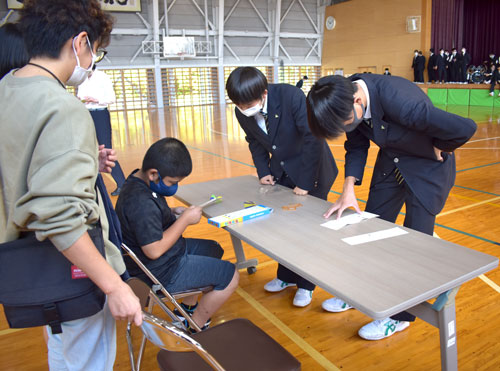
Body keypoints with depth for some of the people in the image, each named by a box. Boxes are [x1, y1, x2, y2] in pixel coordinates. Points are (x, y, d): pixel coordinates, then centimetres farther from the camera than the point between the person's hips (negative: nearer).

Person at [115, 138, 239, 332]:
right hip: (161, 272, -11)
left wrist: (173, 213, 0)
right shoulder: (141, 202, -32)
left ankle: (188, 308, 35)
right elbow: (154, 250, -30)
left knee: (214, 249, 27)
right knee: (230, 276, -6)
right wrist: (185, 219, -22)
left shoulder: (138, 181, 0)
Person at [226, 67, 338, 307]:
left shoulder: (291, 96, -29)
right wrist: (263, 171, -4)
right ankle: (286, 276, 32)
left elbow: (313, 138, -27)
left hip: (312, 171, -5)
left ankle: (306, 285, 19)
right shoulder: (242, 113, -11)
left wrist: (305, 182, -25)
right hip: (281, 173, 5)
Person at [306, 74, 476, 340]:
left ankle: (400, 316, 17)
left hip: (427, 167, -6)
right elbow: (356, 147, -2)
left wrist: (437, 150, -17)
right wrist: (349, 188, -12)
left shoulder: (397, 99, -39)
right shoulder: (348, 99, -16)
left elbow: (464, 128, -36)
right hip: (390, 163, 7)